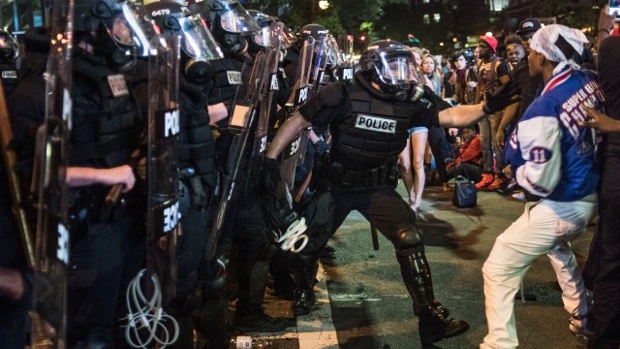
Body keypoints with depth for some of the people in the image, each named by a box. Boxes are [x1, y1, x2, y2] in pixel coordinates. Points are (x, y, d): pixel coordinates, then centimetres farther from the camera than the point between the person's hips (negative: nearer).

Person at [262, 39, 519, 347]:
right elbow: (298, 121, -12)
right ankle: (304, 292, 44)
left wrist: (487, 107, -35)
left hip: (379, 188, 1)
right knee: (307, 242, 10)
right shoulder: (343, 96, -19)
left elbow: (452, 116, -17)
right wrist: (271, 158, -16)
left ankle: (430, 316, -6)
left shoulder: (410, 101, -10)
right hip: (337, 185, -1)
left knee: (410, 240, -14)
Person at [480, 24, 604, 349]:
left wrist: (516, 171, -5)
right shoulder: (591, 81, -6)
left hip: (560, 207, -9)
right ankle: (582, 317, 51)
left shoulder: (543, 109, -28)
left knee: (498, 271, 2)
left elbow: (543, 182, -25)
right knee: (560, 248, 38)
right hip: (591, 196, 9)